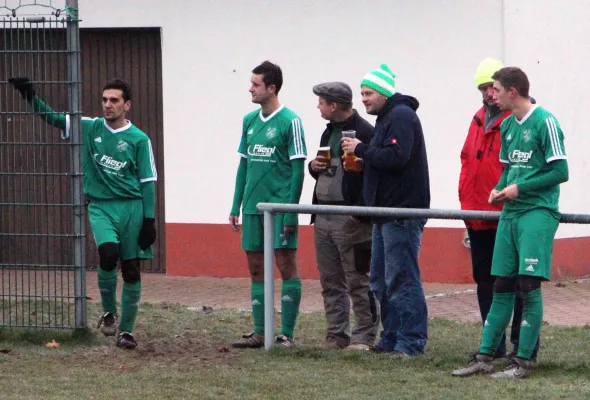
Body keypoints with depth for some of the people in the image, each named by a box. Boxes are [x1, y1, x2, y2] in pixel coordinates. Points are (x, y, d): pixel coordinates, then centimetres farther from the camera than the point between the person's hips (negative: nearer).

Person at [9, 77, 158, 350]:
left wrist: (149, 220, -4)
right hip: (100, 205, 0)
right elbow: (52, 118, 10)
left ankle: (126, 330, 13)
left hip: (132, 207, 0)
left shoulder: (138, 140, 0)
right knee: (108, 252, -25)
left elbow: (147, 182, 1)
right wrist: (30, 94, -3)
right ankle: (108, 312, -1)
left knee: (131, 269, 2)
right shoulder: (90, 128, 6)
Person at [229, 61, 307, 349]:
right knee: (256, 268, 9)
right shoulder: (250, 121, 11)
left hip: (279, 206, -7)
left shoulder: (289, 122, -8)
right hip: (253, 206, 7)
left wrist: (291, 212, -14)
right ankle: (260, 333, 15)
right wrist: (236, 207, 12)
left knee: (286, 265, -4)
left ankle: (287, 334, -1)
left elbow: (298, 169, -10)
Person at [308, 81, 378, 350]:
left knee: (357, 281, -5)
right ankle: (337, 335, 15)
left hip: (350, 219, -9)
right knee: (330, 282, 10)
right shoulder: (329, 132, 17)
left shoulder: (364, 132, -11)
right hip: (323, 215, 9)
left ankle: (364, 336, -1)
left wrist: (359, 210, -22)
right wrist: (314, 167, 5)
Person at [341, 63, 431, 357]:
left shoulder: (401, 116, -12)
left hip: (403, 211, -11)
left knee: (402, 278, -10)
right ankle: (391, 338, 19)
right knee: (381, 280, 14)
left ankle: (411, 342, -8)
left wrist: (361, 150, -15)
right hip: (387, 212, 11)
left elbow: (396, 156, -25)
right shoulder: (386, 118, 20)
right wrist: (361, 160, 8)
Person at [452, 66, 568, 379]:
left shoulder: (544, 122, -10)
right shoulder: (508, 125, 13)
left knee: (529, 283, -9)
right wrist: (500, 189, 4)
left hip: (538, 212, -8)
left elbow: (560, 171, -13)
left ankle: (523, 361, -5)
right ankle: (485, 358, 10)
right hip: (510, 213, 8)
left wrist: (520, 188, -14)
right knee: (501, 287, 8)